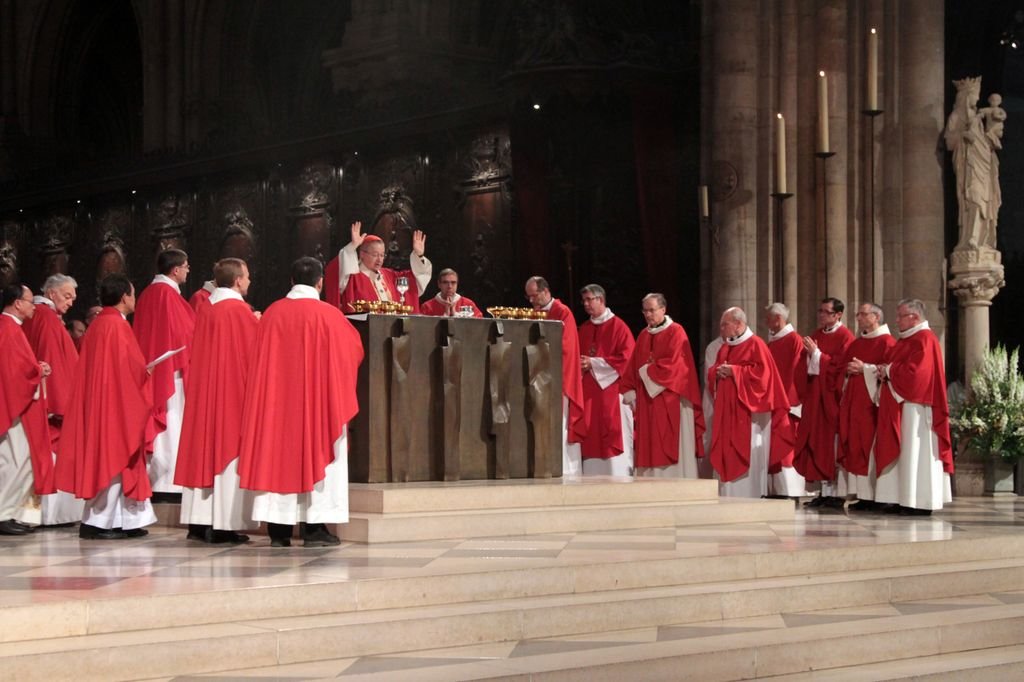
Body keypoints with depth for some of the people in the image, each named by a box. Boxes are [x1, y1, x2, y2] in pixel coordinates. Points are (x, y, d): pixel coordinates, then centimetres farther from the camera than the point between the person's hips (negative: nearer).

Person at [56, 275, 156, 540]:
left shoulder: (98, 324, 13)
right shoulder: (117, 325, -15)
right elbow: (131, 367, -19)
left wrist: (141, 371, 14)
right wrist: (146, 373, 0)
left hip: (98, 401, 10)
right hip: (116, 403, -10)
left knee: (110, 460, 10)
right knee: (112, 460, -5)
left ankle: (126, 521, 12)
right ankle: (96, 522, -3)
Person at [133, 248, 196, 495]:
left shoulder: (146, 294, 11)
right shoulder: (169, 294, -14)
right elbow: (185, 333, -15)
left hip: (150, 370, 9)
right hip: (172, 370, -9)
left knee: (156, 425, 12)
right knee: (172, 426, -6)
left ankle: (152, 478, 14)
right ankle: (170, 482, -7)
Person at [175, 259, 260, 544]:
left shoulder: (205, 308, 8)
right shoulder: (239, 310, -12)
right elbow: (256, 348, -11)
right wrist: (256, 324, 7)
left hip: (203, 388, 7)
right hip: (232, 389, -7)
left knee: (203, 447, 9)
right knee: (229, 448, -3)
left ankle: (200, 521, 9)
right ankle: (224, 524, -4)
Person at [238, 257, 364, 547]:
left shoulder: (272, 313, 1)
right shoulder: (329, 315, -7)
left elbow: (261, 358, 10)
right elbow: (355, 349, 6)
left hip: (276, 399, 3)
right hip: (318, 399, -3)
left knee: (277, 455, 7)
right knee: (316, 454, 3)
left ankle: (278, 529, 5)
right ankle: (314, 527, 0)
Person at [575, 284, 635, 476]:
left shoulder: (618, 326, -4)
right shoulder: (584, 329, 16)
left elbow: (626, 358, -12)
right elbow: (578, 356, 21)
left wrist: (594, 363, -13)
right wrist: (580, 364, -3)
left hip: (611, 392, -6)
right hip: (588, 392, 6)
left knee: (613, 437, -8)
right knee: (591, 438, 3)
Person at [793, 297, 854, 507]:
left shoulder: (845, 337, -5)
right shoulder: (816, 335, 16)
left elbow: (840, 366, -15)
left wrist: (816, 354, -13)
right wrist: (809, 354, -2)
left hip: (832, 397, -7)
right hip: (814, 397, 7)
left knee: (833, 444, -6)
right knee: (817, 444, 3)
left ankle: (836, 492, -3)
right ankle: (825, 491, 7)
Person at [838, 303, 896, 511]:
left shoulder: (886, 341, -5)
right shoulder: (856, 343, 19)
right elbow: (844, 365, 26)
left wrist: (865, 369, -16)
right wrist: (848, 369, 7)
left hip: (871, 401, -8)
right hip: (853, 400, 8)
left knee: (870, 445, -9)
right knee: (853, 446, 4)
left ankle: (872, 496, -7)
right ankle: (859, 494, 6)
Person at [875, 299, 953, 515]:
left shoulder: (924, 339, -13)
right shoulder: (907, 339, 18)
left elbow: (913, 372, -22)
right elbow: (898, 367, 22)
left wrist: (888, 370, -9)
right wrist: (885, 371, 0)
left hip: (914, 405, -10)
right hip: (901, 404, 10)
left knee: (915, 452, -8)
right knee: (904, 453, 8)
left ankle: (919, 502, -6)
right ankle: (906, 500, 10)